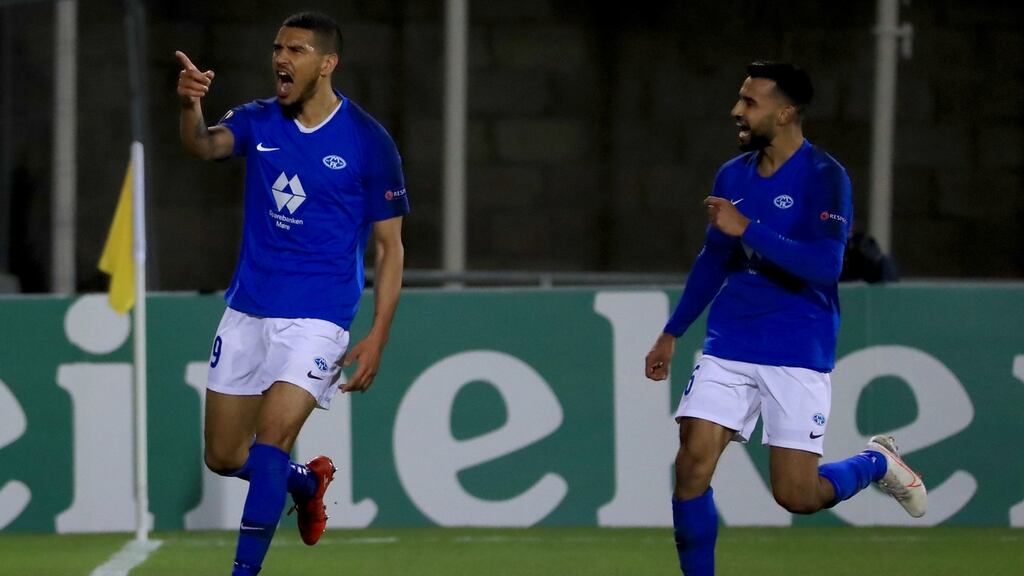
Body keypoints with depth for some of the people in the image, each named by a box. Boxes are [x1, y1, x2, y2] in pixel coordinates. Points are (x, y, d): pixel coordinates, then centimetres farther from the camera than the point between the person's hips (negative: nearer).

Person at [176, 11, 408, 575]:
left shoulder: (368, 142, -6)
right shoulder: (258, 121, 3)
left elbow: (390, 245, -2)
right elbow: (205, 144, -19)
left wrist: (377, 337, -10)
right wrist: (189, 105, -42)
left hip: (316, 318, -5)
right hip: (246, 311, 5)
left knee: (270, 442, -18)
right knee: (223, 456, 9)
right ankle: (309, 481, 38)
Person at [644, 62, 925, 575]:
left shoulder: (823, 177, -11)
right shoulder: (733, 176, 8)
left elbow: (825, 264, -22)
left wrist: (747, 229, -25)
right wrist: (671, 334, 22)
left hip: (798, 352, -5)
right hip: (729, 345, 5)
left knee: (796, 495, -5)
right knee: (692, 464, -11)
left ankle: (876, 462, 26)